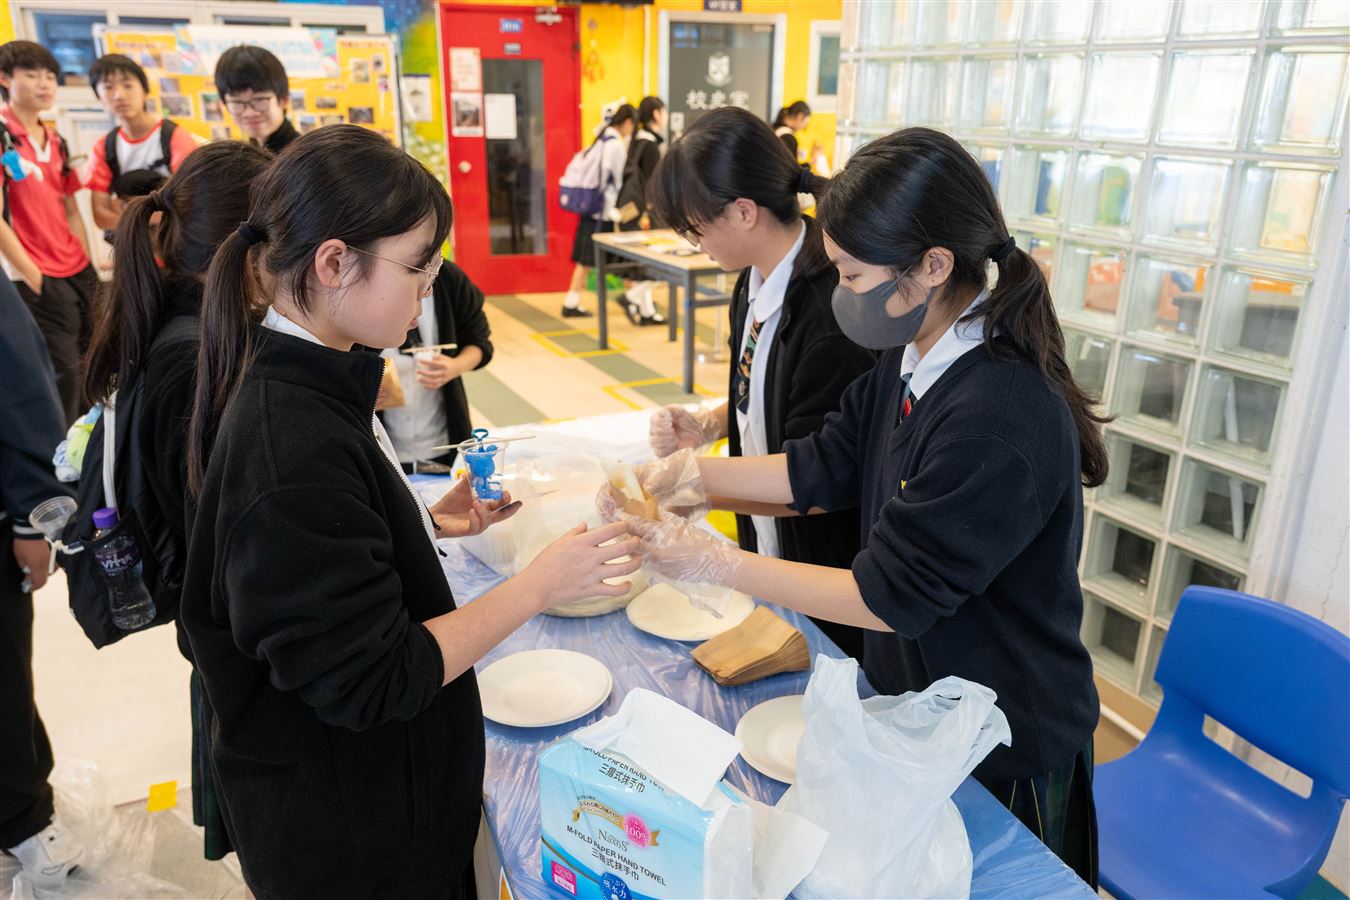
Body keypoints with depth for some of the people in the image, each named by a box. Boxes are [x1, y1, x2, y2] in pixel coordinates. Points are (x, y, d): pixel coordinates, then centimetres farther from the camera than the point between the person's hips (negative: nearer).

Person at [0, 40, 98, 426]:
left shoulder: (55, 141, 13)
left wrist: (90, 268, 10)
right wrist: (32, 276, -12)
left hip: (79, 275, 7)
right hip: (40, 282, -7)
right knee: (64, 374, -4)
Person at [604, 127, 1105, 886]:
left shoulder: (1001, 420, -33)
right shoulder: (911, 358, -7)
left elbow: (888, 597, -27)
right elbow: (824, 468, 3)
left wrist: (713, 563, -22)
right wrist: (695, 473, -9)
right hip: (915, 695, 8)